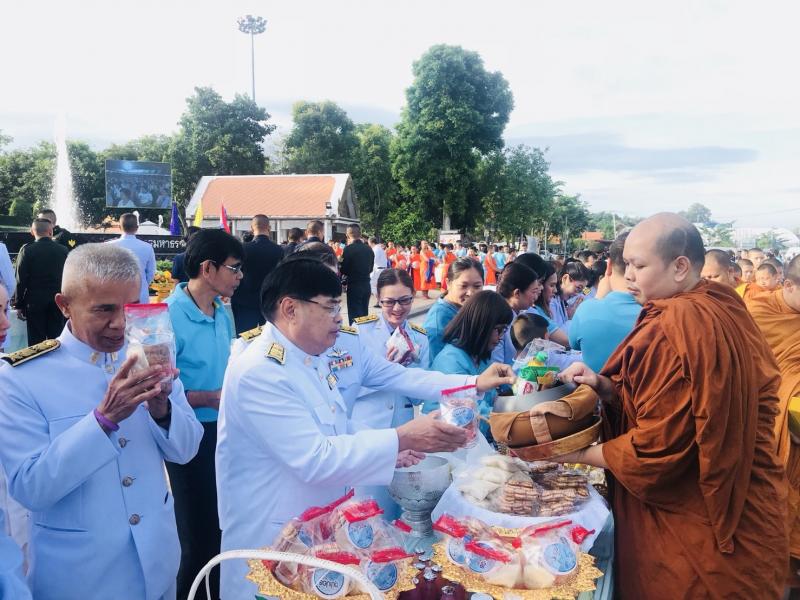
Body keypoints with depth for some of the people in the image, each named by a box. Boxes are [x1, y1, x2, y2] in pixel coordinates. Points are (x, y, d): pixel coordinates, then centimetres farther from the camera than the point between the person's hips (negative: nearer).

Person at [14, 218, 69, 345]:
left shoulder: (27, 250, -7)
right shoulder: (63, 250, -2)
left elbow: (21, 280, -6)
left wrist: (19, 305, 1)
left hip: (34, 302, -1)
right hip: (58, 301, 2)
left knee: (36, 340, 4)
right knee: (56, 339, 7)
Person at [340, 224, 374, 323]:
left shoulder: (349, 249, -14)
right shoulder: (369, 249, 3)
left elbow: (343, 270, -10)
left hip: (354, 285, -6)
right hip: (366, 284, 6)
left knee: (354, 315, -1)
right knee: (364, 313, 15)